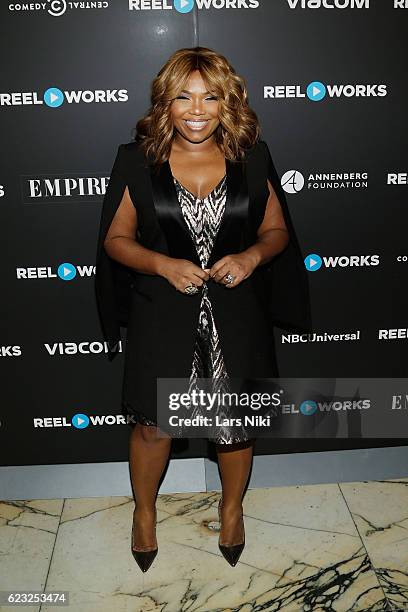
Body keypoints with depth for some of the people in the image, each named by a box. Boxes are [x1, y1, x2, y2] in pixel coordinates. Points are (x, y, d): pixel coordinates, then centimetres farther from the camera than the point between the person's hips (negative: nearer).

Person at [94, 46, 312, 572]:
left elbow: (276, 230, 6)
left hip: (235, 316, 1)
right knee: (154, 426, 14)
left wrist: (251, 256, -15)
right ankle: (144, 512, 45)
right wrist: (163, 265, -18)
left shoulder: (251, 158, -2)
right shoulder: (138, 160, -5)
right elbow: (116, 239, -1)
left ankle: (231, 507, 48)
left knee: (235, 426, 16)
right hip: (162, 317, -1)